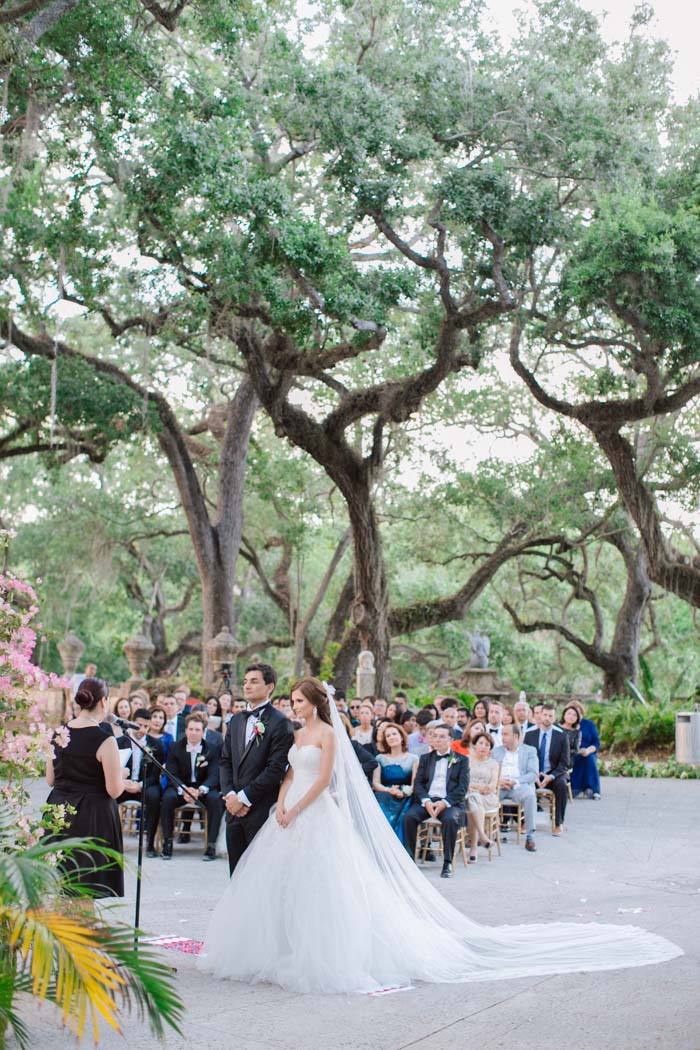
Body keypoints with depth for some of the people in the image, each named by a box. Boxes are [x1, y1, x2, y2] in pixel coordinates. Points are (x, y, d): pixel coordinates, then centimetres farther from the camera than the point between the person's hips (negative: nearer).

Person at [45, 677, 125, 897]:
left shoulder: (59, 733, 2)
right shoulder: (104, 740, -16)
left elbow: (50, 780, 10)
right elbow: (114, 790, -15)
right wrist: (121, 775, 5)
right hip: (93, 817, -6)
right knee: (90, 887, 2)